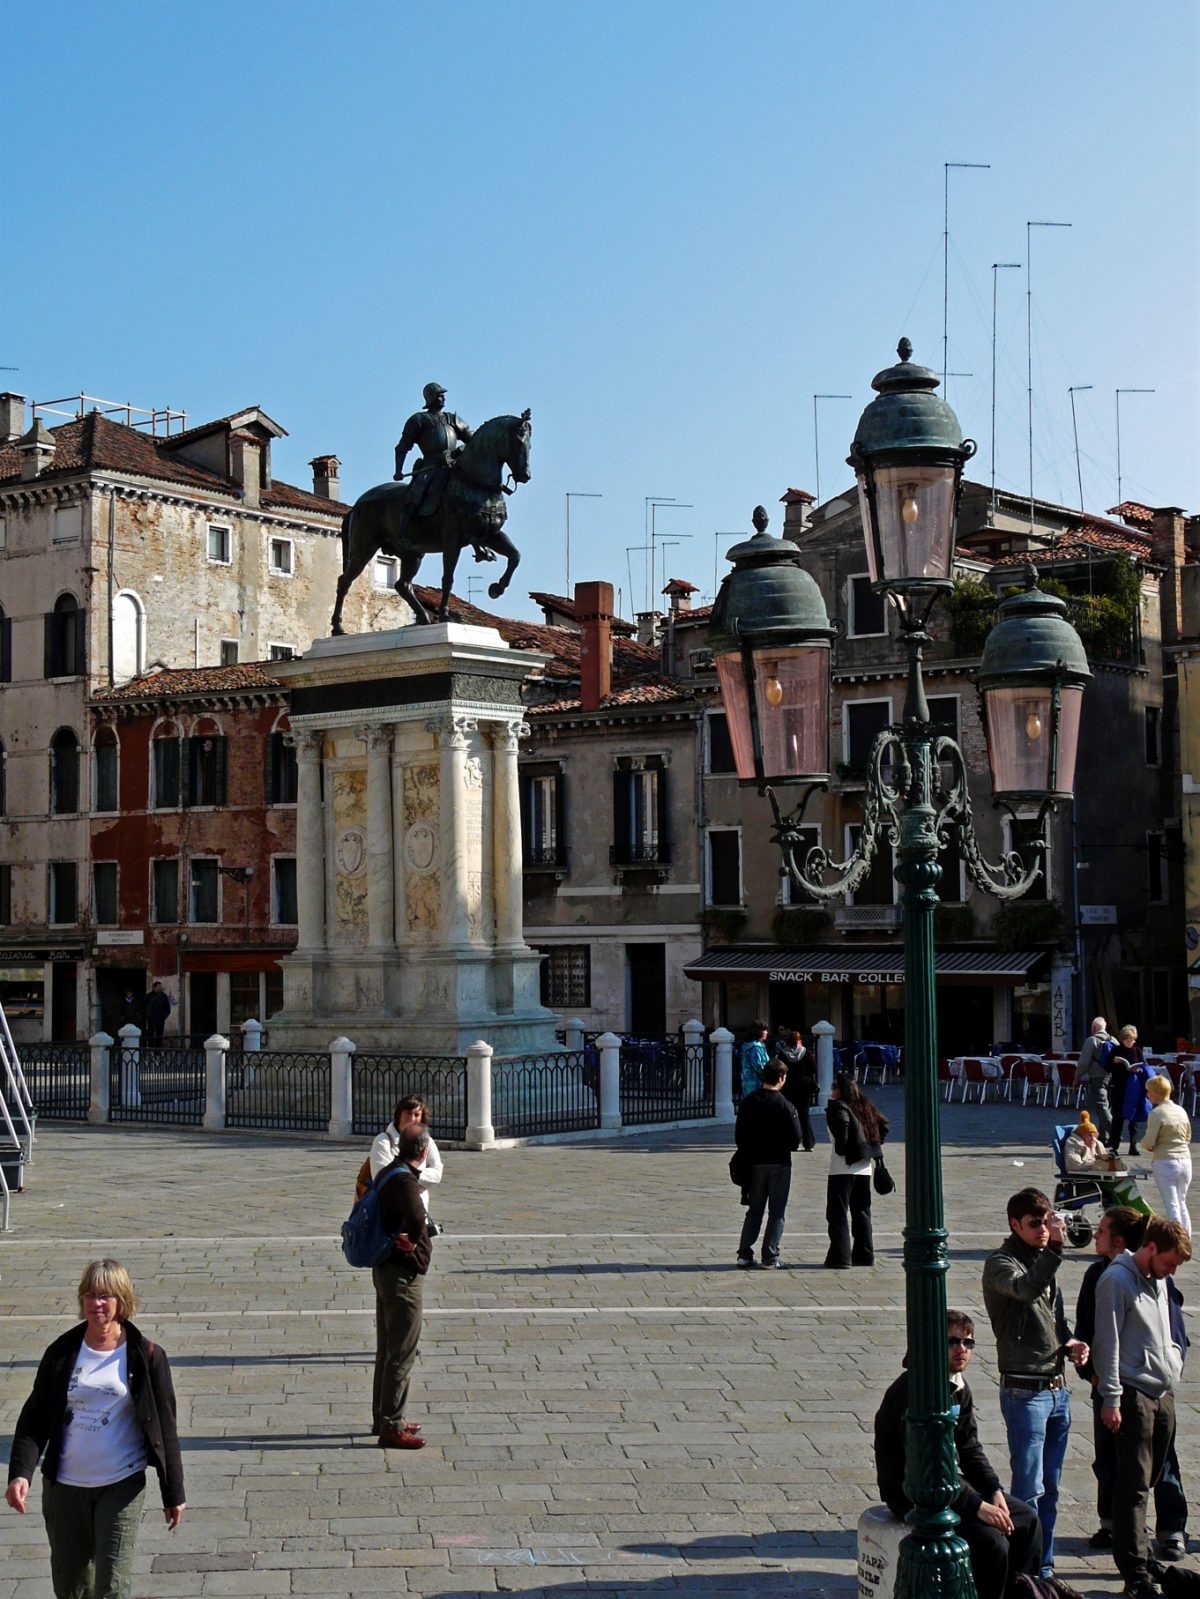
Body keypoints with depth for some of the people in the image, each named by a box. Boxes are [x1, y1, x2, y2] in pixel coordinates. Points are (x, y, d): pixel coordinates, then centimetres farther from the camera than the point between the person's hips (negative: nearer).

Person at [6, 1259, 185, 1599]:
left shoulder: (145, 1356, -5)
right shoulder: (62, 1352, 1)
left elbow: (163, 1428, -1)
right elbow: (34, 1417, 2)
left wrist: (174, 1494, 1)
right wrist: (20, 1472, -14)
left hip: (122, 1485, -3)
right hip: (64, 1486, 3)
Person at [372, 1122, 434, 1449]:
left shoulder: (390, 1174, 9)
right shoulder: (405, 1181, -22)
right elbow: (417, 1217, -42)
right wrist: (412, 1239, -21)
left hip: (385, 1270, 10)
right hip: (403, 1274, -10)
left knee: (387, 1350, 18)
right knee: (402, 1354, -3)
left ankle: (384, 1418, 29)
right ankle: (392, 1427, 1)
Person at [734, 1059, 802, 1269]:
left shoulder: (747, 1103, 0)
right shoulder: (784, 1105, -14)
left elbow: (739, 1135, 3)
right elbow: (795, 1139, -13)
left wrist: (748, 1156, 13)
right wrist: (786, 1145, 8)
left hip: (755, 1164, 4)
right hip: (779, 1164, -4)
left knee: (754, 1210, 13)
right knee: (777, 1212, 5)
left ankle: (744, 1254, 8)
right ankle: (770, 1256, 3)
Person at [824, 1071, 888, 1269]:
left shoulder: (838, 1107, -11)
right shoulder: (864, 1106, 12)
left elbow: (842, 1124, -29)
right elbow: (883, 1123, 17)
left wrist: (840, 1148, -15)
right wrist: (874, 1146, 16)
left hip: (843, 1167, -7)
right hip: (864, 1166, 7)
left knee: (837, 1213, -2)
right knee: (861, 1211, 15)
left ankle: (840, 1257, -5)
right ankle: (864, 1254, 18)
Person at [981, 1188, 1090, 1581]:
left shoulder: (1045, 1260, 13)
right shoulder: (1001, 1263, -10)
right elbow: (1026, 1289, -33)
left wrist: (1070, 1343, 5)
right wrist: (1054, 1248, -40)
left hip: (1058, 1389, 7)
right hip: (1024, 1391, -7)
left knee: (1049, 1488, 13)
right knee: (1029, 1489, -6)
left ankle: (1044, 1568, 21)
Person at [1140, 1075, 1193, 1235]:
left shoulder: (1156, 1113, -12)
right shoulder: (1181, 1110, 8)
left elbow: (1149, 1142, -14)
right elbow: (1188, 1138, 15)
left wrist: (1143, 1144, 7)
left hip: (1165, 1163, -6)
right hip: (1185, 1160, 6)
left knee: (1172, 1206, -2)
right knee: (1182, 1204, 17)